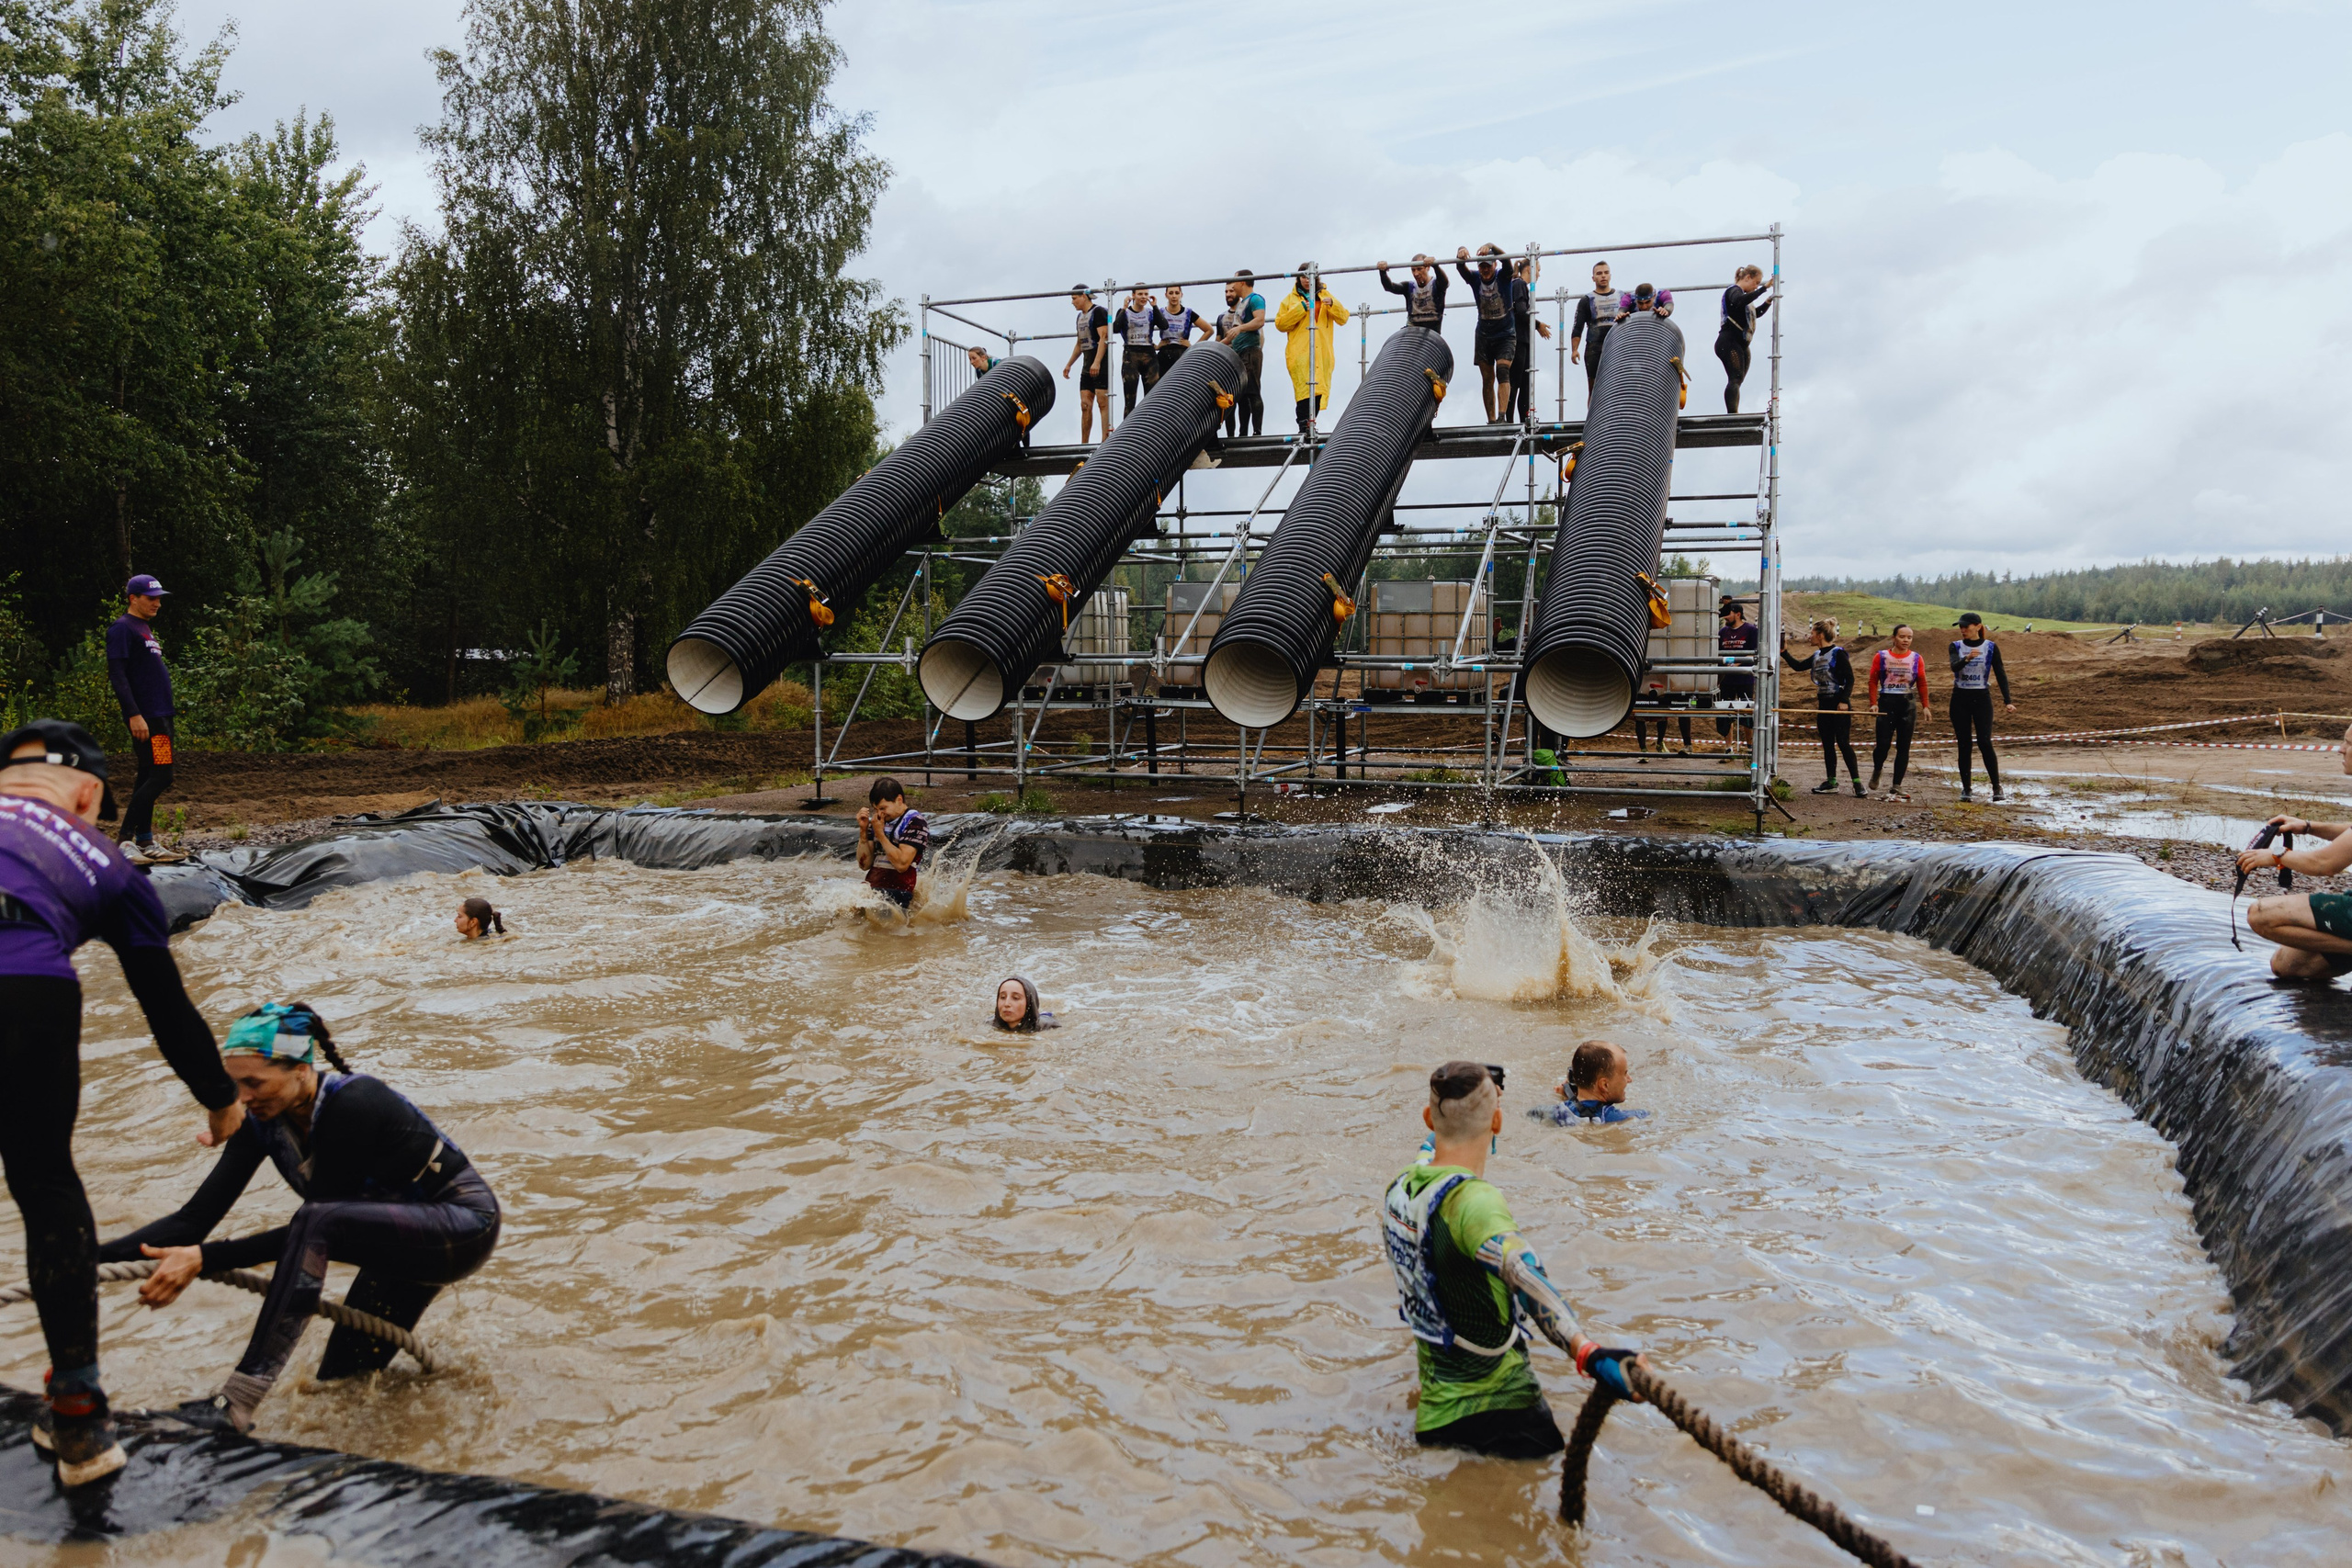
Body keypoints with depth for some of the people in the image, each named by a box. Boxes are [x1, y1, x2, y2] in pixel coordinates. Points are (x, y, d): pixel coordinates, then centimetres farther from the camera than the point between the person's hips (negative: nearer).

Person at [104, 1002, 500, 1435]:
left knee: (316, 1224, -33)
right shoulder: (263, 1121, -7)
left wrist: (205, 1259, -30)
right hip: (402, 1241, 9)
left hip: (464, 1226, -9)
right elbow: (195, 1217, -9)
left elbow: (315, 1225, -24)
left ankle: (236, 1408, -33)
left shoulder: (351, 1105, -29)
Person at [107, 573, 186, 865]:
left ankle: (145, 844, 14)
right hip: (145, 718, -10)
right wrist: (134, 715, -22)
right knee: (160, 776, -14)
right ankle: (125, 841, -12)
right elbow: (117, 675, -16)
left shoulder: (145, 628, 20)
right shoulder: (123, 628, -8)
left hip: (160, 715, 10)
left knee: (149, 777, 10)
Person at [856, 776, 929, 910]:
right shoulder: (877, 822, 15)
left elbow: (902, 864, -17)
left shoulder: (916, 822, -5)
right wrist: (863, 830, 2)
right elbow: (864, 865, 12)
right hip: (871, 889, 7)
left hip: (896, 893, -6)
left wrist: (880, 834, -9)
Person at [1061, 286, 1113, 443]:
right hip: (1087, 367, 9)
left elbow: (1103, 338, -17)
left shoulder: (1098, 312, -7)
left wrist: (1097, 362, -26)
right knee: (1085, 405, 5)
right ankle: (1084, 444, 6)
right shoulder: (1080, 316, 20)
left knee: (1103, 403, -10)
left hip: (1101, 365, -9)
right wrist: (1069, 364, 25)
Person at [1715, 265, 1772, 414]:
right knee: (1736, 378, -24)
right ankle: (1732, 414, -36)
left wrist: (1768, 302, 18)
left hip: (1741, 345, 11)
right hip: (1729, 342, -11)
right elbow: (1740, 302, -29)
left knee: (1736, 381, 6)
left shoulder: (1742, 294, 26)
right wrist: (1763, 289, -31)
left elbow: (1756, 313, 35)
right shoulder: (1734, 291, -5)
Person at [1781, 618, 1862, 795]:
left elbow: (1850, 678, -13)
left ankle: (1857, 782, -7)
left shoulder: (1838, 653, -11)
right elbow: (1798, 666, 23)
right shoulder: (1816, 656, 11)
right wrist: (1783, 653, 14)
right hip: (1824, 705, 8)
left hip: (1839, 706, -8)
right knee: (1827, 745, 10)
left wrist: (1844, 701, -20)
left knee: (1843, 743, -10)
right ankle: (1831, 782, 16)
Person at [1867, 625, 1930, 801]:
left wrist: (1925, 706, 0)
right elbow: (1873, 681, 0)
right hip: (1886, 702, -2)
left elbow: (1922, 684, 7)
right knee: (1882, 744, -8)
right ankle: (1877, 770, 25)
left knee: (1903, 747, 2)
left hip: (1908, 705, 2)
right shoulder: (1881, 657, 1)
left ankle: (1897, 787, 7)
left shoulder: (1916, 659, 6)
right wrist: (1873, 703, -9)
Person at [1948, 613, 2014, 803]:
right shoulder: (1956, 646, 2)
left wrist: (2007, 701, -12)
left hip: (1982, 699, -2)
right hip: (1960, 699, 2)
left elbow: (2000, 674, -3)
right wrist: (1967, 658, -39)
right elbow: (1954, 666, -17)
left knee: (1984, 743, -12)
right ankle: (1967, 788, 10)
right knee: (1964, 744, 3)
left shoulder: (1991, 647, -1)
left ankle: (1997, 787, -4)